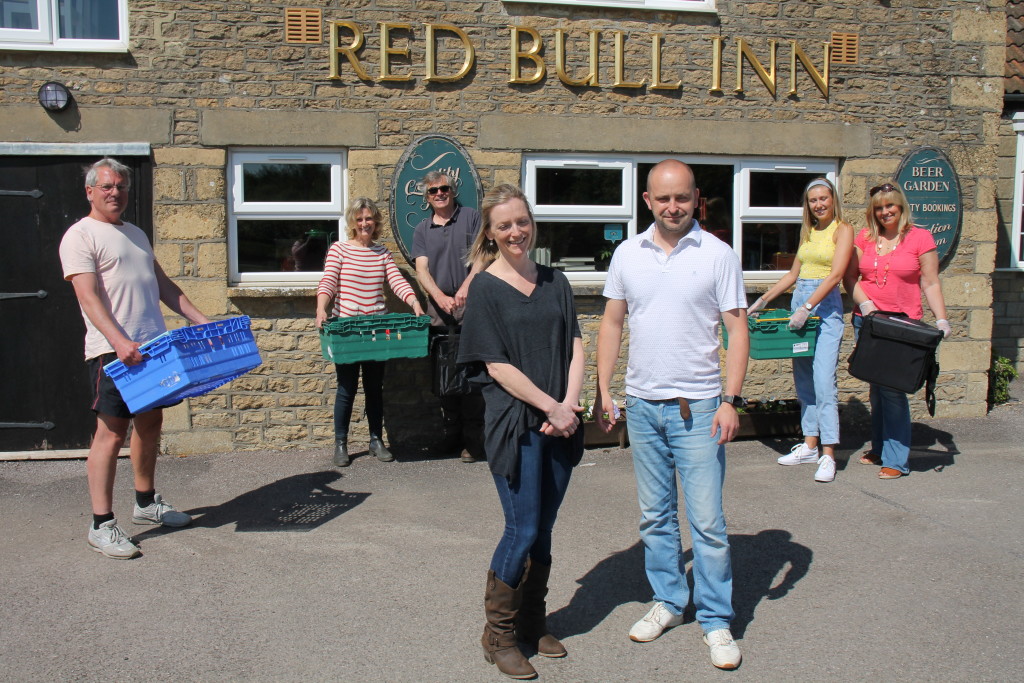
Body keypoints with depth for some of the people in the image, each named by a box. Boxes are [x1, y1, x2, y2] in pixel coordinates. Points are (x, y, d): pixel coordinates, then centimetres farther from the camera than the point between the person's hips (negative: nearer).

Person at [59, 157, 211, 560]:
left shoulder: (136, 234, 20)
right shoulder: (80, 236, -4)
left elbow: (163, 285, 23)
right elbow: (89, 297, -15)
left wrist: (200, 321, 14)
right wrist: (119, 341, -28)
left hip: (153, 346, 8)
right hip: (113, 351, -8)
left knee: (150, 425, 14)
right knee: (112, 433, -7)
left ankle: (146, 504, 29)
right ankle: (102, 525, 0)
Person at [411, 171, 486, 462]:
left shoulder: (471, 217, 6)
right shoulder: (422, 230, 14)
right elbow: (422, 269, 5)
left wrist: (465, 287, -19)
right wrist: (441, 297, -13)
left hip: (470, 304, -3)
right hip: (438, 307, 4)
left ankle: (473, 439, -1)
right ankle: (451, 435, 17)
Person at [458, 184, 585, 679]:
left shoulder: (555, 281, 11)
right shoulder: (484, 288, -3)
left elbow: (575, 345, 7)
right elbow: (497, 365, -8)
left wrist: (569, 403, -8)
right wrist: (550, 406, -13)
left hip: (560, 425, 5)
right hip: (514, 422, -4)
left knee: (543, 530, 11)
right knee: (523, 530, -3)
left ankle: (533, 623, 27)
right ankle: (498, 633, 14)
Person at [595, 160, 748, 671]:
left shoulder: (718, 254, -4)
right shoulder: (627, 254, 5)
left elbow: (737, 330, -4)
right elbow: (612, 324, 10)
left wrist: (731, 401, -12)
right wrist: (602, 392, 5)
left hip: (698, 408, -3)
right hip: (641, 406, 4)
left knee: (707, 521, -1)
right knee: (654, 517, 14)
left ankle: (716, 620, 15)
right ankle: (668, 602, 31)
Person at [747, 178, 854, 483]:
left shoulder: (843, 229, -4)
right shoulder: (807, 232, 16)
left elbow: (835, 275, -15)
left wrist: (807, 308, -22)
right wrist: (763, 300, 18)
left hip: (826, 305, -7)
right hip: (800, 302, 7)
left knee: (824, 381, -12)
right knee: (803, 380, 8)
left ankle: (828, 456, -11)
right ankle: (810, 445, 16)